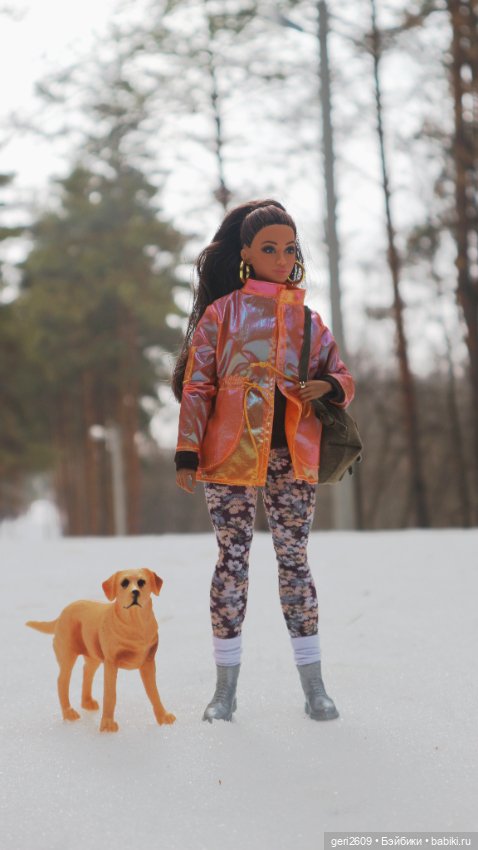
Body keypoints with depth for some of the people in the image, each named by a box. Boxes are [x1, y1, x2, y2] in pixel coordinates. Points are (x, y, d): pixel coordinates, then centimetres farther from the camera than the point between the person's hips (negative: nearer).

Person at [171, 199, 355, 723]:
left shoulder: (307, 317, 14)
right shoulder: (222, 312, 6)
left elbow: (341, 376, 16)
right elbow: (196, 387, 2)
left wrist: (328, 387, -9)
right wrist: (187, 454, -8)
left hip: (292, 453, 2)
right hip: (232, 449, -2)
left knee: (294, 558, 2)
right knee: (232, 557, -1)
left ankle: (313, 687, 7)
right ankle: (226, 688, 6)